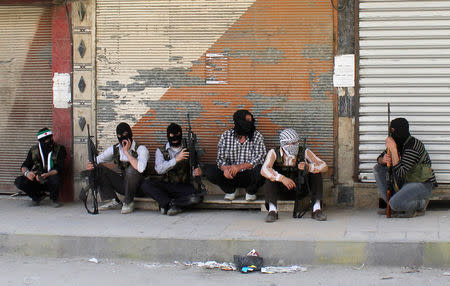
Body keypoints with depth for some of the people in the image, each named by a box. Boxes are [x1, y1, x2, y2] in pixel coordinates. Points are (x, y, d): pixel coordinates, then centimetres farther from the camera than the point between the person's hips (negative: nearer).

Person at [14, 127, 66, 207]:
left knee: (54, 179, -39)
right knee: (18, 182, -22)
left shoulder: (60, 149, -5)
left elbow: (59, 169, -14)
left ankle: (54, 199, -3)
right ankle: (38, 196, 7)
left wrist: (46, 175, -32)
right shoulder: (34, 150, 5)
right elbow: (24, 166, 4)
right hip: (36, 180, 3)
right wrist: (27, 172, -22)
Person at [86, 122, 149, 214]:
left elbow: (140, 168, -35)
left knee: (132, 169, -35)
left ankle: (128, 203, -15)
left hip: (135, 185, -5)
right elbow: (97, 160, 7)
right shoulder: (114, 149, 3)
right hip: (121, 184, 5)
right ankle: (114, 202, -6)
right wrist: (90, 165, -18)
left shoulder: (141, 149, -15)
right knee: (99, 168, -9)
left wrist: (126, 152, -27)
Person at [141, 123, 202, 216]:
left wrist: (196, 172, -17)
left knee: (197, 197, -32)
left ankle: (166, 204, -19)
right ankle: (172, 204, -25)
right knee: (146, 185, -28)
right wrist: (176, 159, -24)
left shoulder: (187, 151, 10)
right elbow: (159, 169, -10)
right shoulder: (161, 151, 7)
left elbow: (192, 170, 9)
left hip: (184, 187, 0)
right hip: (166, 186, 0)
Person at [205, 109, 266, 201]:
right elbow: (221, 157, -3)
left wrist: (239, 167, -30)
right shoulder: (226, 135, 0)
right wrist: (225, 168, -28)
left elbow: (259, 159, -15)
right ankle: (230, 190, 5)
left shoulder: (257, 136, -4)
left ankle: (251, 191, 0)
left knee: (260, 171, -35)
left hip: (249, 176, -1)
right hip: (230, 176, 1)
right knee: (209, 170, -22)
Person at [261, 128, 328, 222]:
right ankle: (272, 210, -40)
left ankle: (317, 209, -26)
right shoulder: (274, 153, -12)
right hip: (281, 191, -1)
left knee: (316, 172, -18)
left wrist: (308, 167, -37)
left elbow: (324, 166, -17)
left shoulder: (304, 152, -9)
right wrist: (282, 178, -45)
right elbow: (264, 170, -30)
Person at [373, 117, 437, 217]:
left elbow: (400, 172, -32)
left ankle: (420, 205, 2)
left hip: (422, 185, -9)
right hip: (406, 181, 9)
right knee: (378, 168, 3)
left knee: (395, 203, -30)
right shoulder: (399, 143, 0)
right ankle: (393, 206, 3)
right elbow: (380, 158, 9)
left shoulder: (412, 147, -27)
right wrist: (383, 160, -17)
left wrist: (393, 150, -32)